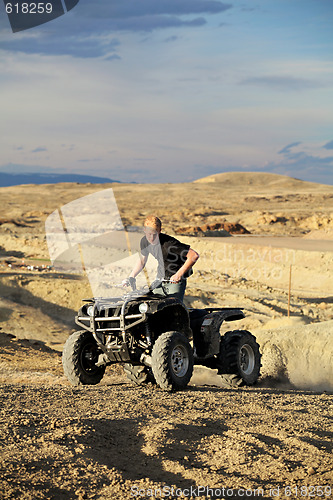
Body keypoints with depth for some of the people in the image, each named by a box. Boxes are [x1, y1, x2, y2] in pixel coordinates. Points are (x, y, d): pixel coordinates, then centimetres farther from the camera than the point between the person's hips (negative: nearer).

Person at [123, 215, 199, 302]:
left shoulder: (169, 243, -26)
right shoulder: (145, 241, -4)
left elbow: (194, 256, -27)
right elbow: (142, 261, 16)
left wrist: (179, 275, -28)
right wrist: (130, 277, 5)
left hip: (175, 281, -6)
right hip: (160, 278, 6)